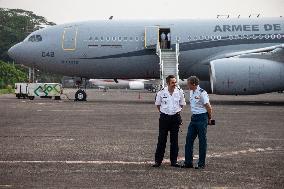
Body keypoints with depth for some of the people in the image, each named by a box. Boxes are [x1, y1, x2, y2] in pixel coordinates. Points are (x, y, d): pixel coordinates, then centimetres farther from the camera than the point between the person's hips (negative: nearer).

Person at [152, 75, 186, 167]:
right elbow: (158, 104, 9)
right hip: (164, 117, -1)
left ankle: (174, 161, 13)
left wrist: (177, 111, 6)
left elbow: (182, 104, 13)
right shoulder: (161, 92, -6)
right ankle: (158, 161, 6)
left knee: (174, 140, 6)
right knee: (162, 140, 0)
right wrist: (162, 112, 6)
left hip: (175, 117, 1)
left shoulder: (179, 92, -2)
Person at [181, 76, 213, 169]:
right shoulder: (191, 92, 10)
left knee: (202, 140, 0)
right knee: (189, 139, 5)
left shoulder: (202, 93, -16)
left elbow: (208, 107, -13)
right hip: (194, 117, 8)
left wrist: (209, 118, -2)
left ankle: (201, 163, 8)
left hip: (201, 118, -8)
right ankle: (188, 162, 10)